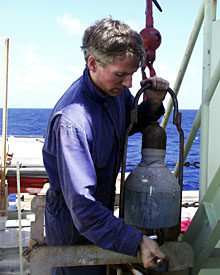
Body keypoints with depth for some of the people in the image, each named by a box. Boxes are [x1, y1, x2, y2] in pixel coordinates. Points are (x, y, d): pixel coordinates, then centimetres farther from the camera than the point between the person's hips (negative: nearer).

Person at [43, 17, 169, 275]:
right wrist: (135, 241, -41)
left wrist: (153, 104, -8)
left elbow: (130, 124, 13)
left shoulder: (116, 89, -9)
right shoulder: (71, 120, -35)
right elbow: (82, 205, -37)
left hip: (102, 209, 8)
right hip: (73, 224, -8)